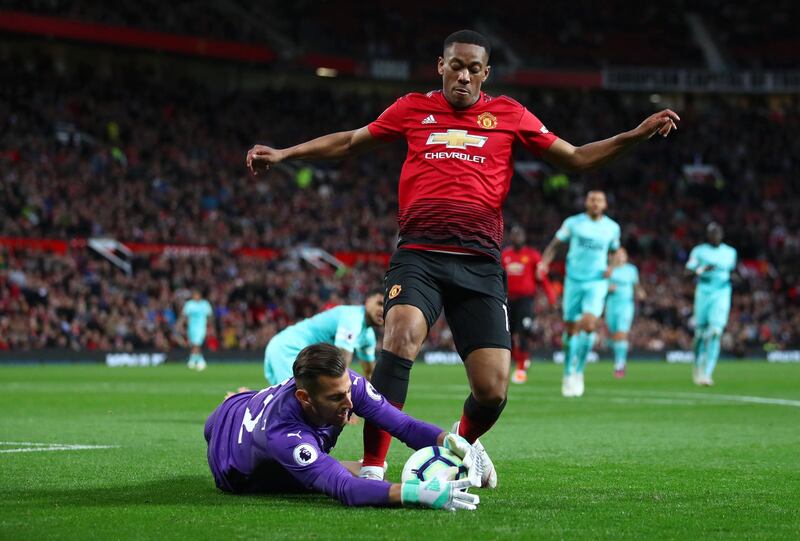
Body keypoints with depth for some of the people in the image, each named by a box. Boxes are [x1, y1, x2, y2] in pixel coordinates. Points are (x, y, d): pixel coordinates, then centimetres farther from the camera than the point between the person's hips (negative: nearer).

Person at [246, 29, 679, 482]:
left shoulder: (508, 115, 13)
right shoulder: (413, 109, 13)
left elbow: (575, 158, 16)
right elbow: (349, 142, 26)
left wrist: (638, 135, 4)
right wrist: (284, 154, 20)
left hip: (480, 263, 1)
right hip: (419, 256, -1)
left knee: (493, 391, -7)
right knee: (401, 337, -31)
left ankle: (464, 443, 30)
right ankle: (373, 467, -24)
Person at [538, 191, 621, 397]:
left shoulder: (612, 227, 5)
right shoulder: (573, 223, -1)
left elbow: (615, 251, 21)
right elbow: (554, 245, 4)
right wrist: (544, 263, -14)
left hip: (597, 283, 0)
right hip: (574, 281, 0)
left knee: (589, 325, -19)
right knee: (571, 328, 3)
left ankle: (578, 372, -3)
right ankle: (568, 374, 19)